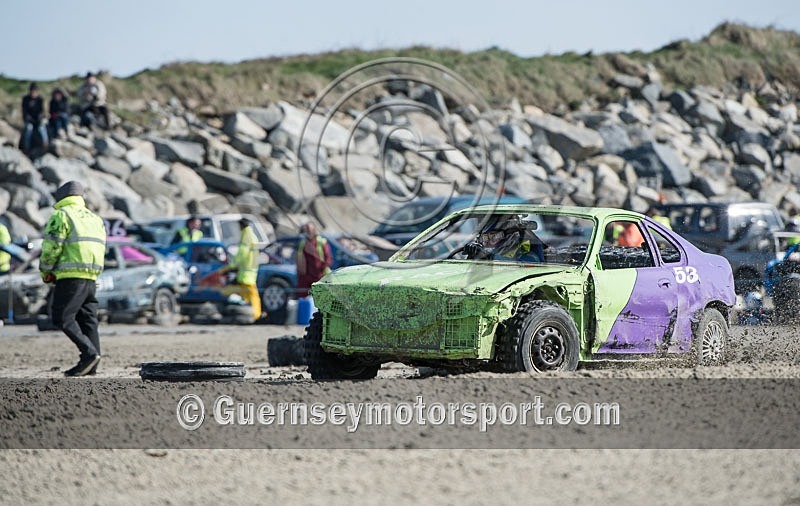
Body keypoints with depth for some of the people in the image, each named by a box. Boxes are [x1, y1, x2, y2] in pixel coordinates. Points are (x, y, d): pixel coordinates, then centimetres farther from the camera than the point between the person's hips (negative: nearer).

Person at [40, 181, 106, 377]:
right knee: (87, 320, 8)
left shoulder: (61, 215, -3)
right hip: (91, 277, 8)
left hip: (71, 275, -8)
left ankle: (89, 353, -20)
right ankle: (90, 366, 4)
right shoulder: (95, 218, 22)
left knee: (63, 318, -7)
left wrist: (45, 272, 5)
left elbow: (51, 247, -10)